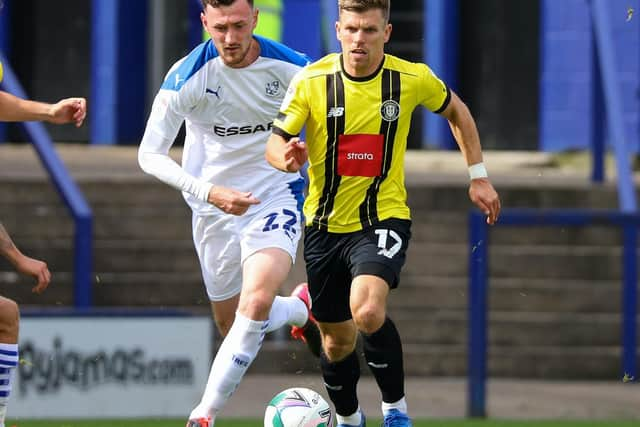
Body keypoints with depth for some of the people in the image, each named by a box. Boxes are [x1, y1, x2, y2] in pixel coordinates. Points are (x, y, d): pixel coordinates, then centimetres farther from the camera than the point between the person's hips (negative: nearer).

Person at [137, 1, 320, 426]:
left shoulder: (289, 67, -14)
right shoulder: (187, 76, -18)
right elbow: (150, 155, -17)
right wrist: (209, 192, -28)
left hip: (276, 197, -2)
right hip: (214, 210, 2)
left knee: (256, 303, -26)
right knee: (231, 323, 14)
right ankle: (300, 308, 49)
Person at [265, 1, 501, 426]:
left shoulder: (411, 79, -9)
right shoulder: (311, 81, -11)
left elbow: (456, 111, 11)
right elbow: (274, 143, -11)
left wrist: (478, 176, 10)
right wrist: (287, 157, -35)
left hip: (384, 218, -2)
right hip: (325, 224, 2)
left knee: (368, 310, -30)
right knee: (337, 340, 13)